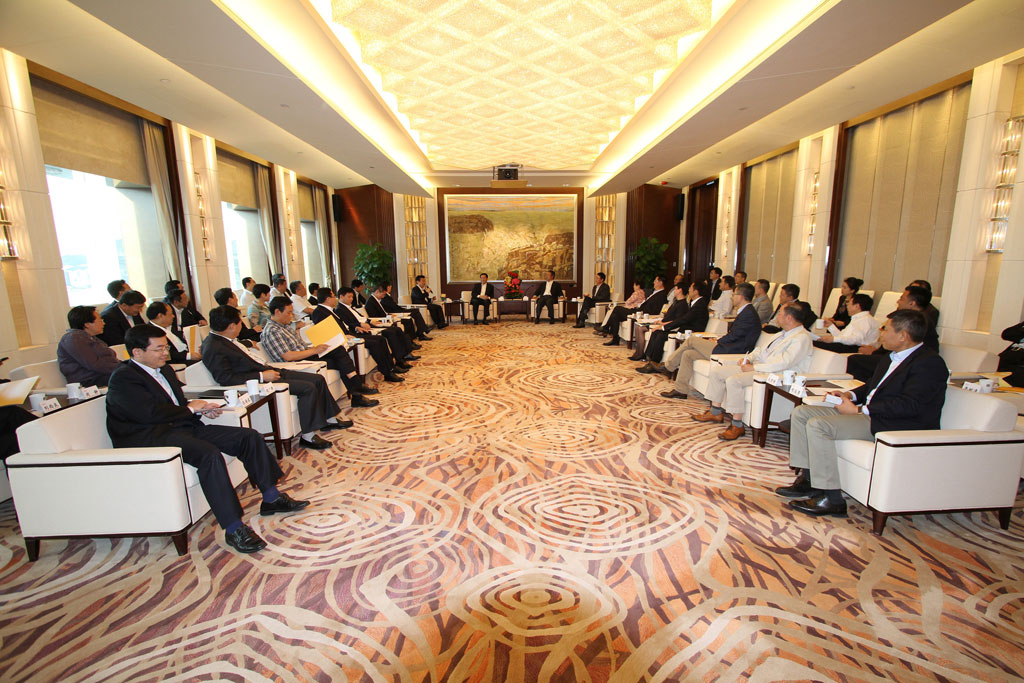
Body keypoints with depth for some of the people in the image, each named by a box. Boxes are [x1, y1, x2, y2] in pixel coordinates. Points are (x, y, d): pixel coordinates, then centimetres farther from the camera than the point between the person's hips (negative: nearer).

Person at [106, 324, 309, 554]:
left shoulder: (163, 369, 19)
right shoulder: (123, 377, -8)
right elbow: (150, 413, -20)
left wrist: (200, 408, 2)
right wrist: (191, 408, -6)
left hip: (182, 426, 9)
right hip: (150, 438, -9)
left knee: (249, 437, -5)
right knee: (209, 454, -36)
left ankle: (271, 498, 2)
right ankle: (234, 529, -33)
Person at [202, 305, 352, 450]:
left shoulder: (222, 338, 11)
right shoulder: (213, 348, -19)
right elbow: (225, 378, -25)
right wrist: (262, 376, -24)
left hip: (266, 371, 10)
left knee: (318, 379, 4)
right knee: (308, 388, -23)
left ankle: (328, 419, 17)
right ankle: (308, 435, -15)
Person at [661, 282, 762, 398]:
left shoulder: (749, 313, -13)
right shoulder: (746, 311, 19)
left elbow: (734, 336, -16)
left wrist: (717, 342, -2)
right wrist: (718, 341, 8)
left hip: (729, 352, -10)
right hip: (726, 348, 10)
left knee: (691, 340, -8)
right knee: (687, 354, 3)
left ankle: (668, 366, 3)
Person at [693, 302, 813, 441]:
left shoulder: (802, 338, -12)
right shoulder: (784, 334, 20)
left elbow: (783, 363, -24)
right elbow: (762, 349, 27)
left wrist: (753, 368, -21)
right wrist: (748, 358, 5)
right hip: (757, 367, 10)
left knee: (733, 380, -32)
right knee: (716, 371, 2)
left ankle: (737, 426, -20)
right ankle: (716, 413, 9)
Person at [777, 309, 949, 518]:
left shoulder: (930, 363, -12)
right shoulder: (894, 357, 17)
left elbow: (910, 405, -23)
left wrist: (858, 410, -21)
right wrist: (850, 395, 5)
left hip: (894, 425, -10)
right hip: (869, 413, 10)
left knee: (818, 425, -27)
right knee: (801, 413, 0)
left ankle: (831, 499, -19)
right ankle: (807, 478, 2)